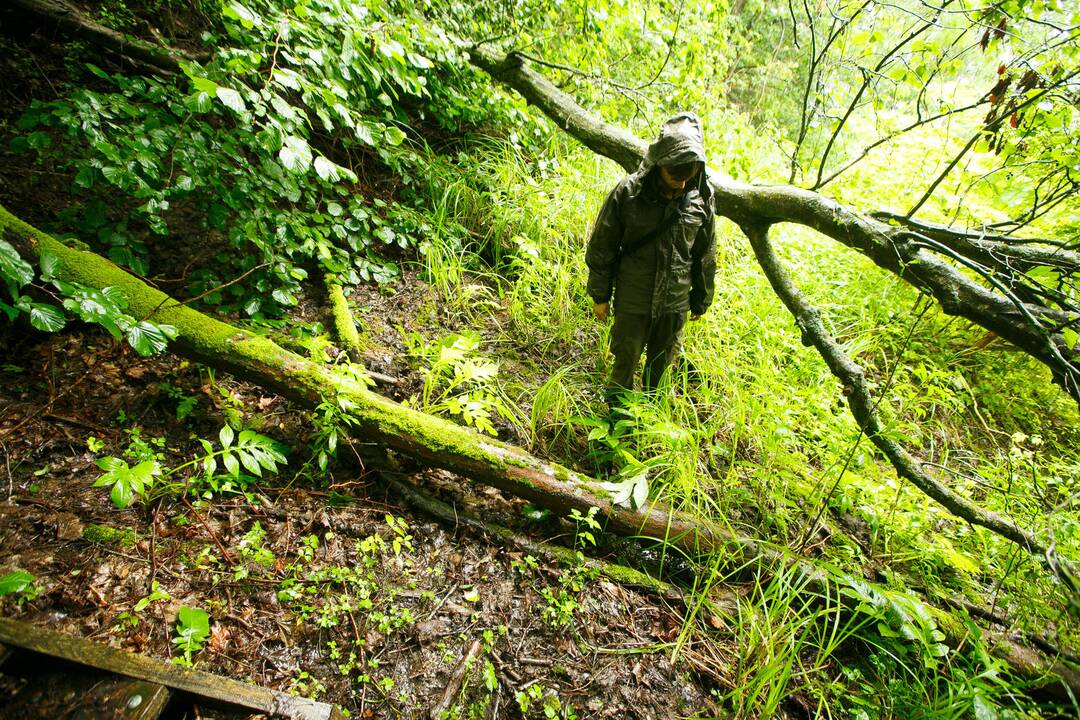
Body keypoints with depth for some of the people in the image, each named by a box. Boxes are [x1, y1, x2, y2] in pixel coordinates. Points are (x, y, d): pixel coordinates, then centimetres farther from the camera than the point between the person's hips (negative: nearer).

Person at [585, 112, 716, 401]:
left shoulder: (701, 197, -8)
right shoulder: (627, 192, -17)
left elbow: (705, 255, 5)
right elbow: (601, 247, -7)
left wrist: (701, 299, 11)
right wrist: (600, 295, -2)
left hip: (675, 301, 3)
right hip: (633, 299, -3)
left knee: (662, 362, 19)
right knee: (626, 359, 11)